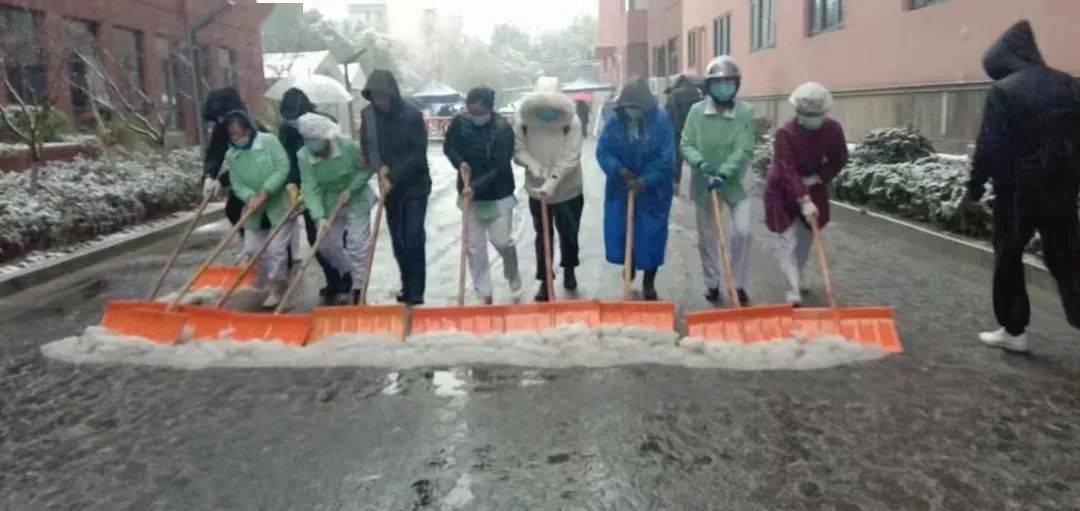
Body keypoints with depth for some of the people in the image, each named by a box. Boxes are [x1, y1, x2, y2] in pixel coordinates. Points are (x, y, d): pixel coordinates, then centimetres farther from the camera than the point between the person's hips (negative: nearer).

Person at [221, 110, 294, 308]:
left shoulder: (269, 141, -11)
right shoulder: (231, 156, 2)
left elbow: (283, 168, -17)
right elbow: (236, 184, -2)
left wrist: (265, 191, -24)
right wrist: (249, 197, -23)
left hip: (280, 205, -5)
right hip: (255, 211, 6)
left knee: (276, 248, -8)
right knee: (252, 249, 6)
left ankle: (277, 289, 9)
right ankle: (278, 281, 25)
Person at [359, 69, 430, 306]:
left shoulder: (412, 115, -17)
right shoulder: (368, 114, -2)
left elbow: (418, 154, -18)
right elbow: (367, 147, 5)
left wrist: (394, 176, -22)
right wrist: (380, 167, -15)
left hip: (415, 186, -5)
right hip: (390, 186, 5)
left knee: (413, 239, -8)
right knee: (397, 241, 11)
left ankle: (416, 293, -2)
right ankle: (407, 287, 25)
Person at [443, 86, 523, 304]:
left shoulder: (503, 129, -18)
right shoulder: (459, 122, -7)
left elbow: (500, 167, -22)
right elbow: (448, 147, 8)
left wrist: (477, 187, -30)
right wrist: (460, 162, -13)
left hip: (498, 195, -3)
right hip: (470, 193, 3)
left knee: (502, 241, -2)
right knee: (474, 245, 4)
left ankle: (512, 273, 33)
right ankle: (483, 293, 16)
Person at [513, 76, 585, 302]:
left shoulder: (572, 122, -17)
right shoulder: (523, 121, -9)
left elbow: (570, 158, -22)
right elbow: (518, 150, -2)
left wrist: (552, 182, -31)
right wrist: (531, 163, -23)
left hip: (568, 190, -1)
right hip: (536, 190, 1)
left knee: (569, 233, 13)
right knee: (543, 235, 7)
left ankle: (569, 270, 39)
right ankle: (545, 281, 17)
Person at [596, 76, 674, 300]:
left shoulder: (660, 120, -14)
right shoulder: (615, 121, -6)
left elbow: (665, 157, -16)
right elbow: (603, 151, -5)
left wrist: (644, 181, -23)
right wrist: (619, 170, -21)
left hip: (653, 192, -2)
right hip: (620, 190, 3)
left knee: (651, 238, 4)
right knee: (619, 234, 7)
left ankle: (649, 283, 22)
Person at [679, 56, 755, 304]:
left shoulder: (745, 112, -8)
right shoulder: (696, 111, -5)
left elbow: (744, 150, -16)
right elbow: (686, 144, -5)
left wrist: (723, 173, -29)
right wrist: (700, 163, -25)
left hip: (734, 183, -1)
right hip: (703, 184, 1)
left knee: (742, 232, -10)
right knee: (706, 237, 11)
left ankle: (738, 284, 9)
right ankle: (712, 284, 28)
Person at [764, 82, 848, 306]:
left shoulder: (833, 129, -13)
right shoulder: (785, 133, -27)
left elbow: (839, 159, -1)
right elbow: (788, 170, -34)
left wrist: (817, 178, -17)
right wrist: (804, 201, -43)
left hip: (813, 189, 5)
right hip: (784, 191, -4)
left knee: (806, 238, 15)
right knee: (789, 240, -11)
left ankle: (796, 281, 34)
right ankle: (793, 290, -14)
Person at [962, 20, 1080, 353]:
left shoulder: (1003, 91, -11)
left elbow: (988, 147, -13)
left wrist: (974, 190, -5)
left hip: (1018, 191, -5)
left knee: (1008, 261, 9)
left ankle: (1013, 331, 17)